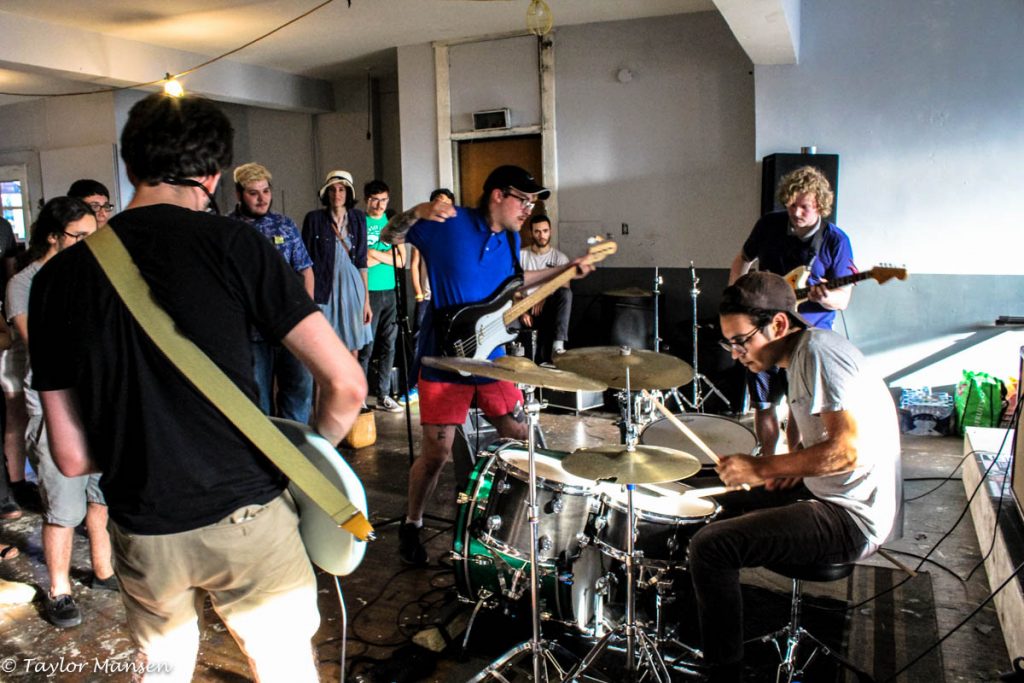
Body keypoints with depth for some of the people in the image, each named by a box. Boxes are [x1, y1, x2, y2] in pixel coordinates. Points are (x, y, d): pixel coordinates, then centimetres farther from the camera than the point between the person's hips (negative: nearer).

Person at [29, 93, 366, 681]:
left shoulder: (58, 276, -1)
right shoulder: (233, 244, -11)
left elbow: (71, 457, 1)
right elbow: (345, 383, -15)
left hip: (143, 536, 3)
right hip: (247, 519, -3)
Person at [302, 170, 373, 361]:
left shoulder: (358, 219, 7)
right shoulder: (314, 218, -1)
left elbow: (361, 262, 8)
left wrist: (366, 300, 5)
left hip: (351, 288, 3)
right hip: (325, 290, -2)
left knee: (353, 351, 5)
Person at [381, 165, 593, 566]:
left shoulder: (510, 238, 7)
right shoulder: (449, 223, -11)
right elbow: (390, 236, -5)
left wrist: (563, 272, 17)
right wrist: (419, 213, -25)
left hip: (491, 357, 6)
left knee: (520, 439, 11)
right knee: (437, 453, -1)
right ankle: (411, 526, 24)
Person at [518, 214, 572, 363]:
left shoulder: (560, 258, 2)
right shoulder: (521, 255, 3)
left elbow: (564, 287, -10)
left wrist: (544, 297, -28)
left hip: (549, 307, -1)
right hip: (526, 307, 1)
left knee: (566, 293, -32)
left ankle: (558, 343, -39)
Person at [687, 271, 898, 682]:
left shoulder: (818, 352, -21)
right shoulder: (801, 353, 10)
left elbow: (849, 450, -28)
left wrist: (762, 468, -22)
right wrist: (795, 467, 7)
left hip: (852, 517, -11)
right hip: (829, 493, 11)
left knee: (709, 547, -19)